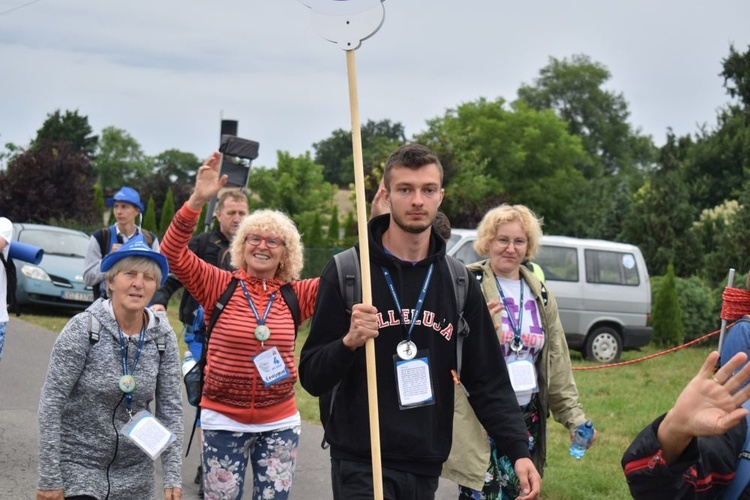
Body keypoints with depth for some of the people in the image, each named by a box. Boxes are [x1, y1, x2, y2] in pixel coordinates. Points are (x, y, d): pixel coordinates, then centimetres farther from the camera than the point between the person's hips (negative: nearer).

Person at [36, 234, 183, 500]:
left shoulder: (163, 337, -3)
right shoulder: (83, 329, -13)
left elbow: (170, 409, 0)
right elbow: (51, 403, -12)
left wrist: (173, 479, -7)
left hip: (134, 472, 4)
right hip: (78, 465, -3)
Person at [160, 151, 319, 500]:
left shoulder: (295, 296, 2)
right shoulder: (220, 286, -4)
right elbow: (173, 253, -15)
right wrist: (197, 200, -26)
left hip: (280, 423, 2)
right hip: (224, 422, -2)